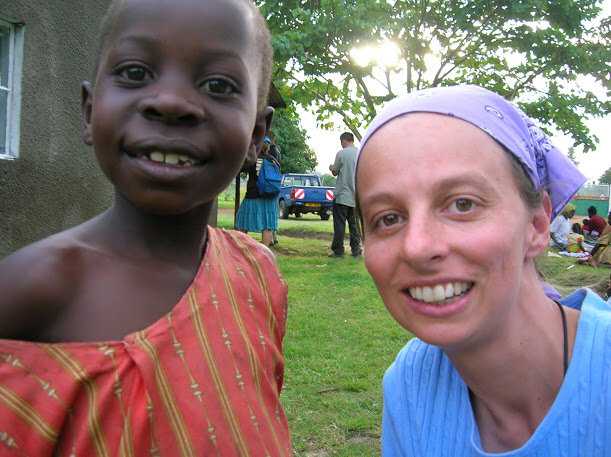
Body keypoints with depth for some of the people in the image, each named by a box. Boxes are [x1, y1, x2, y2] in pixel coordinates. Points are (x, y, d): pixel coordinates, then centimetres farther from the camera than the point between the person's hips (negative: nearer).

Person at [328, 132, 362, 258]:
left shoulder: (342, 153, -10)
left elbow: (335, 173, -4)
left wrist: (331, 168, 19)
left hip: (342, 194, -5)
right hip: (356, 196, 6)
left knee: (339, 223, -1)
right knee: (353, 223, 13)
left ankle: (338, 251, 0)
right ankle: (356, 250, 13)